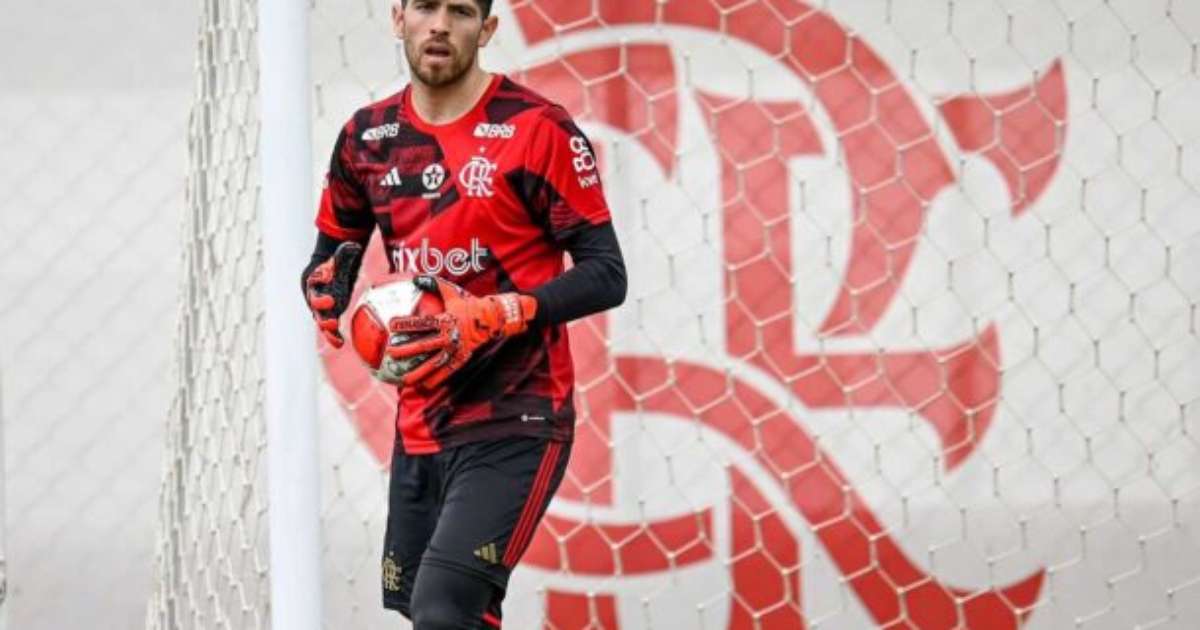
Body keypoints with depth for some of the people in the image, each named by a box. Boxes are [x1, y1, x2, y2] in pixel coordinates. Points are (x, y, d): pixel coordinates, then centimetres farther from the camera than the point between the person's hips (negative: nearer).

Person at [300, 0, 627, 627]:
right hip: (419, 428, 7)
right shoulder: (368, 138, 7)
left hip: (514, 423, -6)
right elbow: (331, 254, 19)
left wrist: (495, 316, -24)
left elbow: (606, 274, -10)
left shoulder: (536, 128, -9)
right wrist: (325, 289, -6)